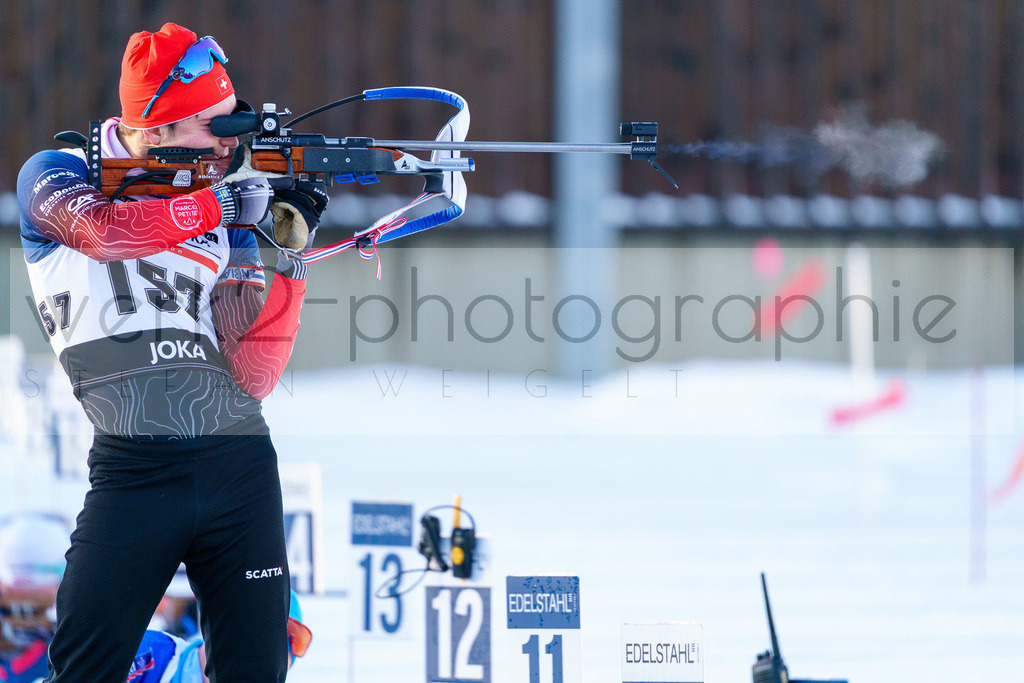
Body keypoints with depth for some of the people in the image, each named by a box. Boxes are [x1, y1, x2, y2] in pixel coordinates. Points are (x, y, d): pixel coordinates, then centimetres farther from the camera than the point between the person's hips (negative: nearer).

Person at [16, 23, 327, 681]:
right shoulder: (58, 176, 4)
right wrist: (224, 202, -19)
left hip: (241, 470, 4)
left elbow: (251, 379, 5)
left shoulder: (229, 216, 14)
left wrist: (289, 260, -6)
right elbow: (104, 230, -21)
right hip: (133, 472, -4)